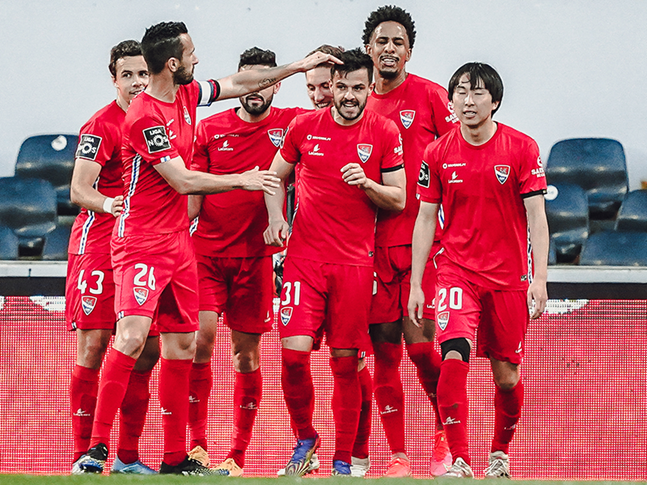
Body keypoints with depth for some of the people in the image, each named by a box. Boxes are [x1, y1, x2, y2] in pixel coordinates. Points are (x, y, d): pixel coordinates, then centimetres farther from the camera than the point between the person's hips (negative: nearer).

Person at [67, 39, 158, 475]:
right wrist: (108, 204, -32)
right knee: (94, 345, -9)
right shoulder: (102, 126, -8)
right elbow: (78, 191, -14)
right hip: (99, 245, -6)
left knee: (148, 350, 4)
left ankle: (128, 457, 11)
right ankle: (83, 455, -5)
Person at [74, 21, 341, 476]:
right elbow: (183, 181, -17)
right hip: (141, 243, -9)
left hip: (179, 242, 9)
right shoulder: (144, 116, -19)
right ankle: (97, 447, -20)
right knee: (133, 333, -22)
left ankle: (176, 458, 14)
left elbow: (239, 82, 23)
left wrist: (299, 66, 25)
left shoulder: (187, 95, 7)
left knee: (182, 343, 8)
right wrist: (242, 180, -6)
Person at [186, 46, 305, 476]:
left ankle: (238, 454, 10)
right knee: (200, 336, -14)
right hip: (208, 249, 0)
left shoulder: (292, 124, 3)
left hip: (256, 255, 0)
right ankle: (197, 443, -6)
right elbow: (192, 195, 8)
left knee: (247, 354, 3)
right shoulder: (209, 129, 7)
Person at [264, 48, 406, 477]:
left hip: (355, 262, 0)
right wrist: (276, 218, 4)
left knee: (346, 362, 1)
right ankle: (305, 437, 11)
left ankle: (344, 459, 12)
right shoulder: (305, 127, 5)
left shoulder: (385, 133, 2)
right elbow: (277, 175, 20)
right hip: (305, 256, 1)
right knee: (294, 352, -12)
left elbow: (398, 200, 4)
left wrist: (368, 184, -15)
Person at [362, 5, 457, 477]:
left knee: (420, 341, -10)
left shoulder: (429, 96, 1)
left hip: (421, 239, -3)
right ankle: (398, 455, 7)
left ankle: (446, 435, 12)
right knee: (384, 348, 1)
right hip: (374, 242, 3)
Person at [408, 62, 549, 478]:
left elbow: (536, 217, -4)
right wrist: (416, 284, 2)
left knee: (507, 374, 5)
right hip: (457, 269, 0)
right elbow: (425, 219, 6)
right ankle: (459, 461, -19)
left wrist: (539, 278, -12)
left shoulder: (522, 149, -4)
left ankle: (500, 452, 30)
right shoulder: (438, 154, 1)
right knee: (454, 357, -21)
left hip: (509, 275, 0)